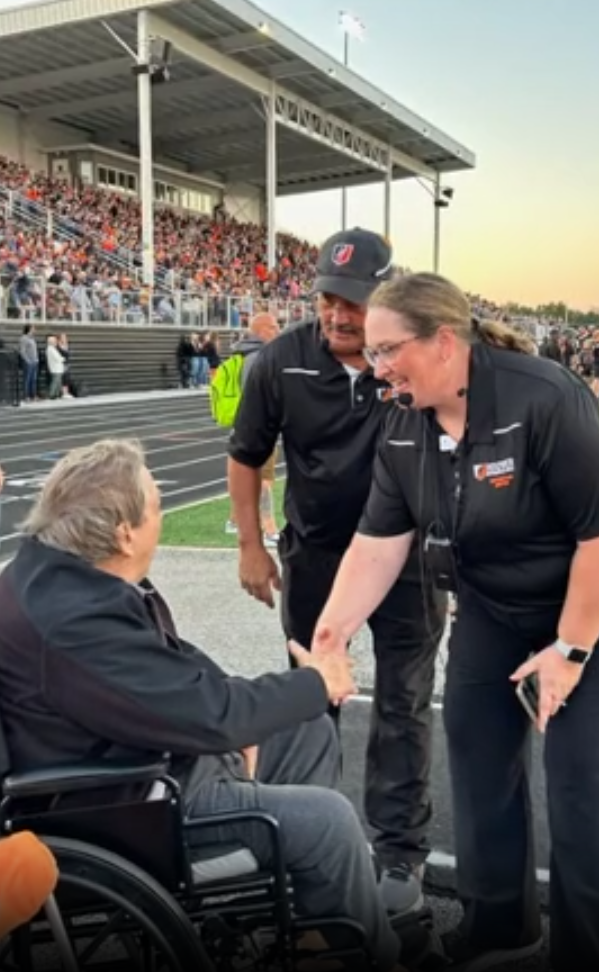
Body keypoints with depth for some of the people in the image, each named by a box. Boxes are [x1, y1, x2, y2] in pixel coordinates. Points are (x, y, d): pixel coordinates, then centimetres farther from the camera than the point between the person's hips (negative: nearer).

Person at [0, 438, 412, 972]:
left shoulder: (70, 567, -2)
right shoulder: (75, 621, -33)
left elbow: (176, 669, 10)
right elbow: (208, 714, -30)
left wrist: (232, 717, -4)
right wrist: (317, 683, -15)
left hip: (145, 753, 10)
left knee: (310, 732, 13)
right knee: (328, 818, -12)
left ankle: (304, 879, 28)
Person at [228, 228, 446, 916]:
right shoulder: (282, 361, -12)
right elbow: (246, 455, 0)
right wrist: (250, 546, 0)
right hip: (314, 554, 2)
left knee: (402, 706, 6)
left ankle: (400, 852, 22)